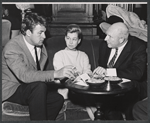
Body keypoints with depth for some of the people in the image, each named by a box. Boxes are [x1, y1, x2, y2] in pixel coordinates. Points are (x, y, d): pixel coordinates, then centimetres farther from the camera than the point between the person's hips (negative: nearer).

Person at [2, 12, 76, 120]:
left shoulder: (40, 46, 0)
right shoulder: (12, 48, -22)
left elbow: (37, 73, 7)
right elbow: (24, 75, -36)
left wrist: (52, 79, -14)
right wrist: (56, 73, -42)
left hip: (30, 89, 7)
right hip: (10, 90, -7)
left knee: (58, 99, -13)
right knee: (39, 86, -32)